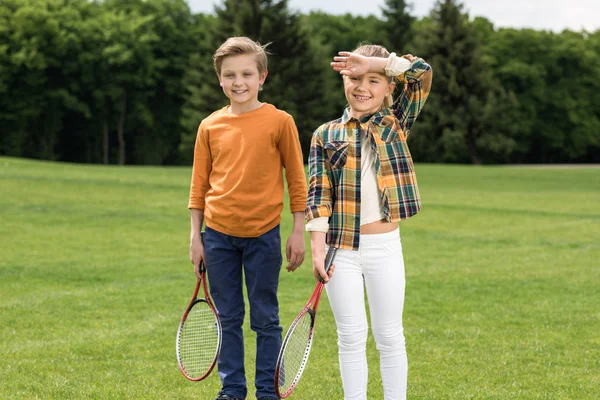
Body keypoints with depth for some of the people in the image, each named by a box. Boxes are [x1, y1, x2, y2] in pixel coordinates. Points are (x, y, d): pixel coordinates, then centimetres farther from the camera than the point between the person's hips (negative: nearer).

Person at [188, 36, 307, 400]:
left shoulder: (280, 121, -3)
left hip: (263, 234, -2)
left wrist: (298, 232, -3)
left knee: (266, 319, 5)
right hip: (218, 234, 2)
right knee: (228, 318, 9)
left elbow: (296, 179, 0)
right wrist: (195, 236, 6)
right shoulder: (210, 126, 4)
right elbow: (200, 184, 9)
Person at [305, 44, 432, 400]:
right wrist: (318, 247, -9)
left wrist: (371, 63, -10)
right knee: (351, 336, 6)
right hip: (341, 247, 0)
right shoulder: (326, 135, 5)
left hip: (385, 246, 0)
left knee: (390, 336, 6)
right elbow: (318, 193, -1)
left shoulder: (396, 124, 5)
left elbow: (422, 72, -6)